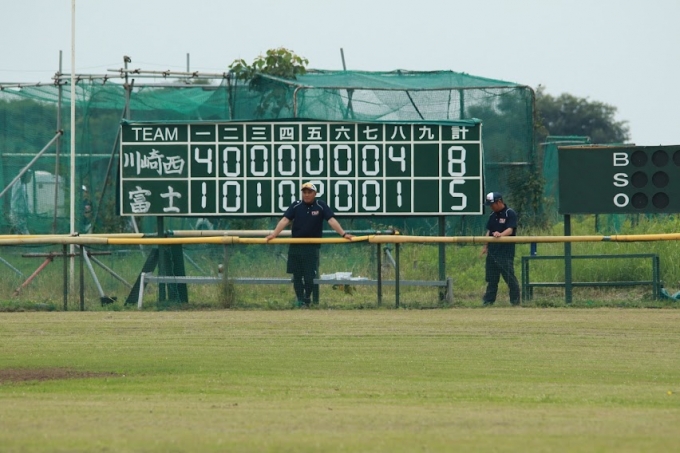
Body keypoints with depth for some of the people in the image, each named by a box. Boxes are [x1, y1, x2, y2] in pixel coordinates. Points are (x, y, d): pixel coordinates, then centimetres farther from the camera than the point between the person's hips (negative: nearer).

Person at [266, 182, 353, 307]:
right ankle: (300, 300, 12)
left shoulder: (321, 206, 0)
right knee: (297, 275, 3)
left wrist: (343, 234, -21)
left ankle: (307, 297, 18)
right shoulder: (296, 206, 3)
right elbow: (285, 220, -5)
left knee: (309, 276, -3)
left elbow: (331, 220, -8)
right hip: (296, 246, 2)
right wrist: (274, 234, -17)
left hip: (312, 246, -2)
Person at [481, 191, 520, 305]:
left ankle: (515, 301, -3)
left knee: (509, 276, -8)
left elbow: (510, 230, -19)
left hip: (506, 250, -7)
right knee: (491, 277, 9)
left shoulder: (510, 214, -8)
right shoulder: (493, 216, 15)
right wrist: (485, 246, 11)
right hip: (493, 250, 7)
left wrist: (501, 234, -39)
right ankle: (488, 300, 14)